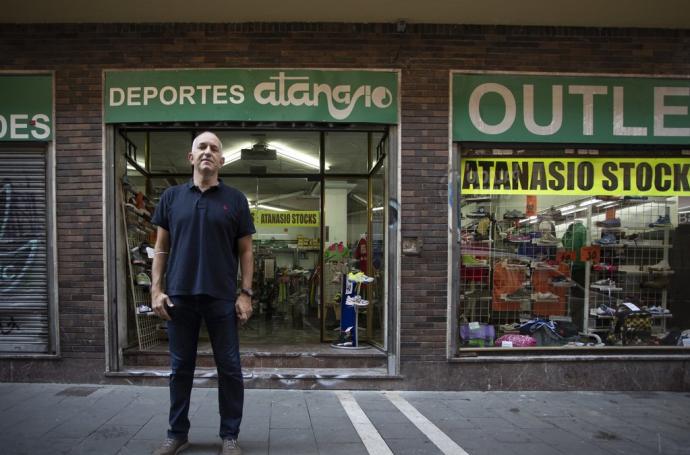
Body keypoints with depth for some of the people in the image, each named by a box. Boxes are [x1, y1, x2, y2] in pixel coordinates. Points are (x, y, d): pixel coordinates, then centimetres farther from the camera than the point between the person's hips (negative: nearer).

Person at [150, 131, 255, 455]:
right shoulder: (171, 197, 8)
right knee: (180, 368, 12)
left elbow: (245, 250, 3)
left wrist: (246, 293, -5)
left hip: (222, 297, -1)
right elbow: (161, 247, 8)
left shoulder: (235, 200, 4)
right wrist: (156, 289, -1)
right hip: (179, 296, 1)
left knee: (229, 368, 5)